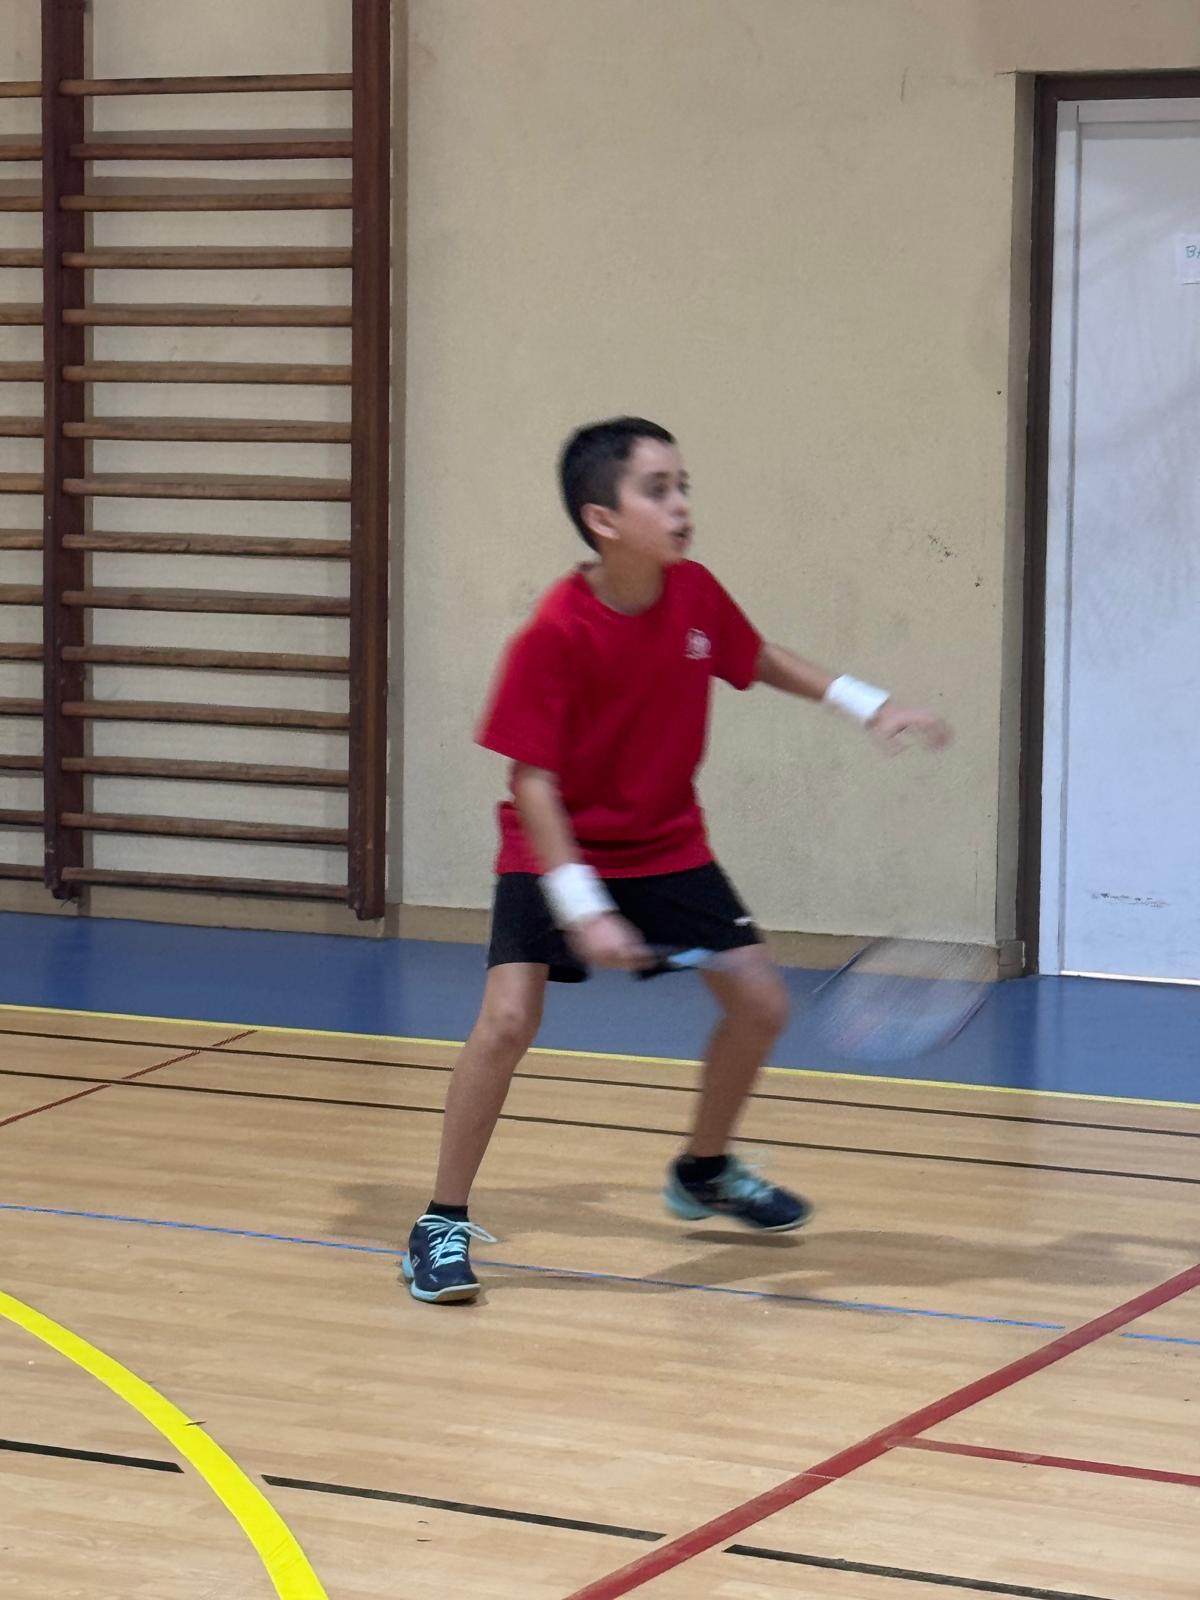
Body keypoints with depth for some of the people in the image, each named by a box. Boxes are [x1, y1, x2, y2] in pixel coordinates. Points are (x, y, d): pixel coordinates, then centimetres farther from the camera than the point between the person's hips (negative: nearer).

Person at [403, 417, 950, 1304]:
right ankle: (444, 1223, -5)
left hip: (668, 846, 6)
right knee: (508, 1018, -21)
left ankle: (704, 1170, 32)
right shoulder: (554, 634, -27)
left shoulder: (695, 594, -10)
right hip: (559, 851, -6)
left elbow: (760, 658, 13)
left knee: (761, 1001, 5)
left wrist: (871, 706, 7)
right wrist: (581, 908, -30)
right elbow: (533, 781, -25)